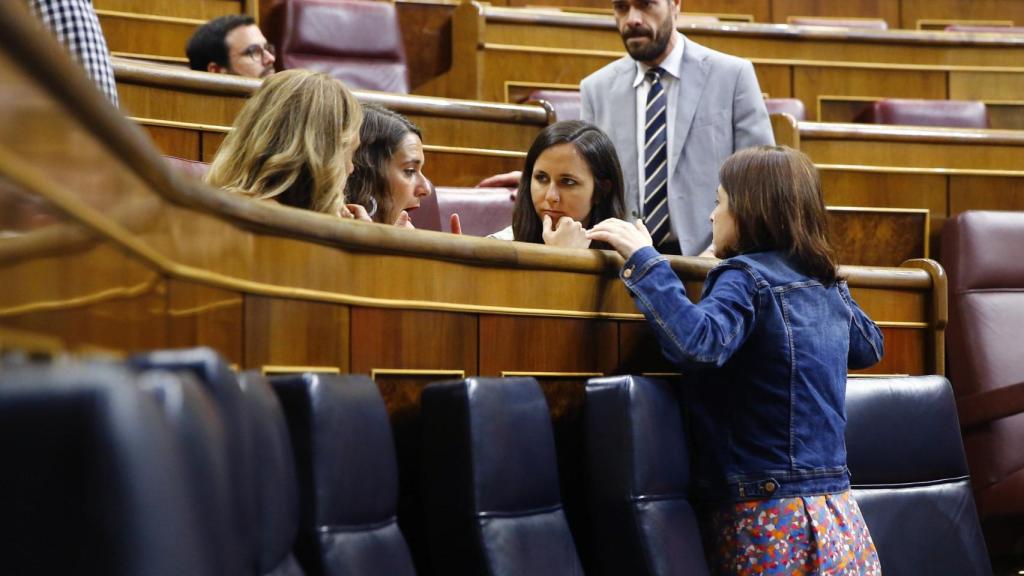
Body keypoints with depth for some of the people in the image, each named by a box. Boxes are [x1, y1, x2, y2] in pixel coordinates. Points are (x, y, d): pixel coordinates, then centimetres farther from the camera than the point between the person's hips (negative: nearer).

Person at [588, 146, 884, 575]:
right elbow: (869, 346, 31)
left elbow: (698, 344, -30)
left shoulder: (748, 278, -11)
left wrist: (643, 259, -21)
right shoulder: (829, 286, 11)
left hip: (773, 520, -7)